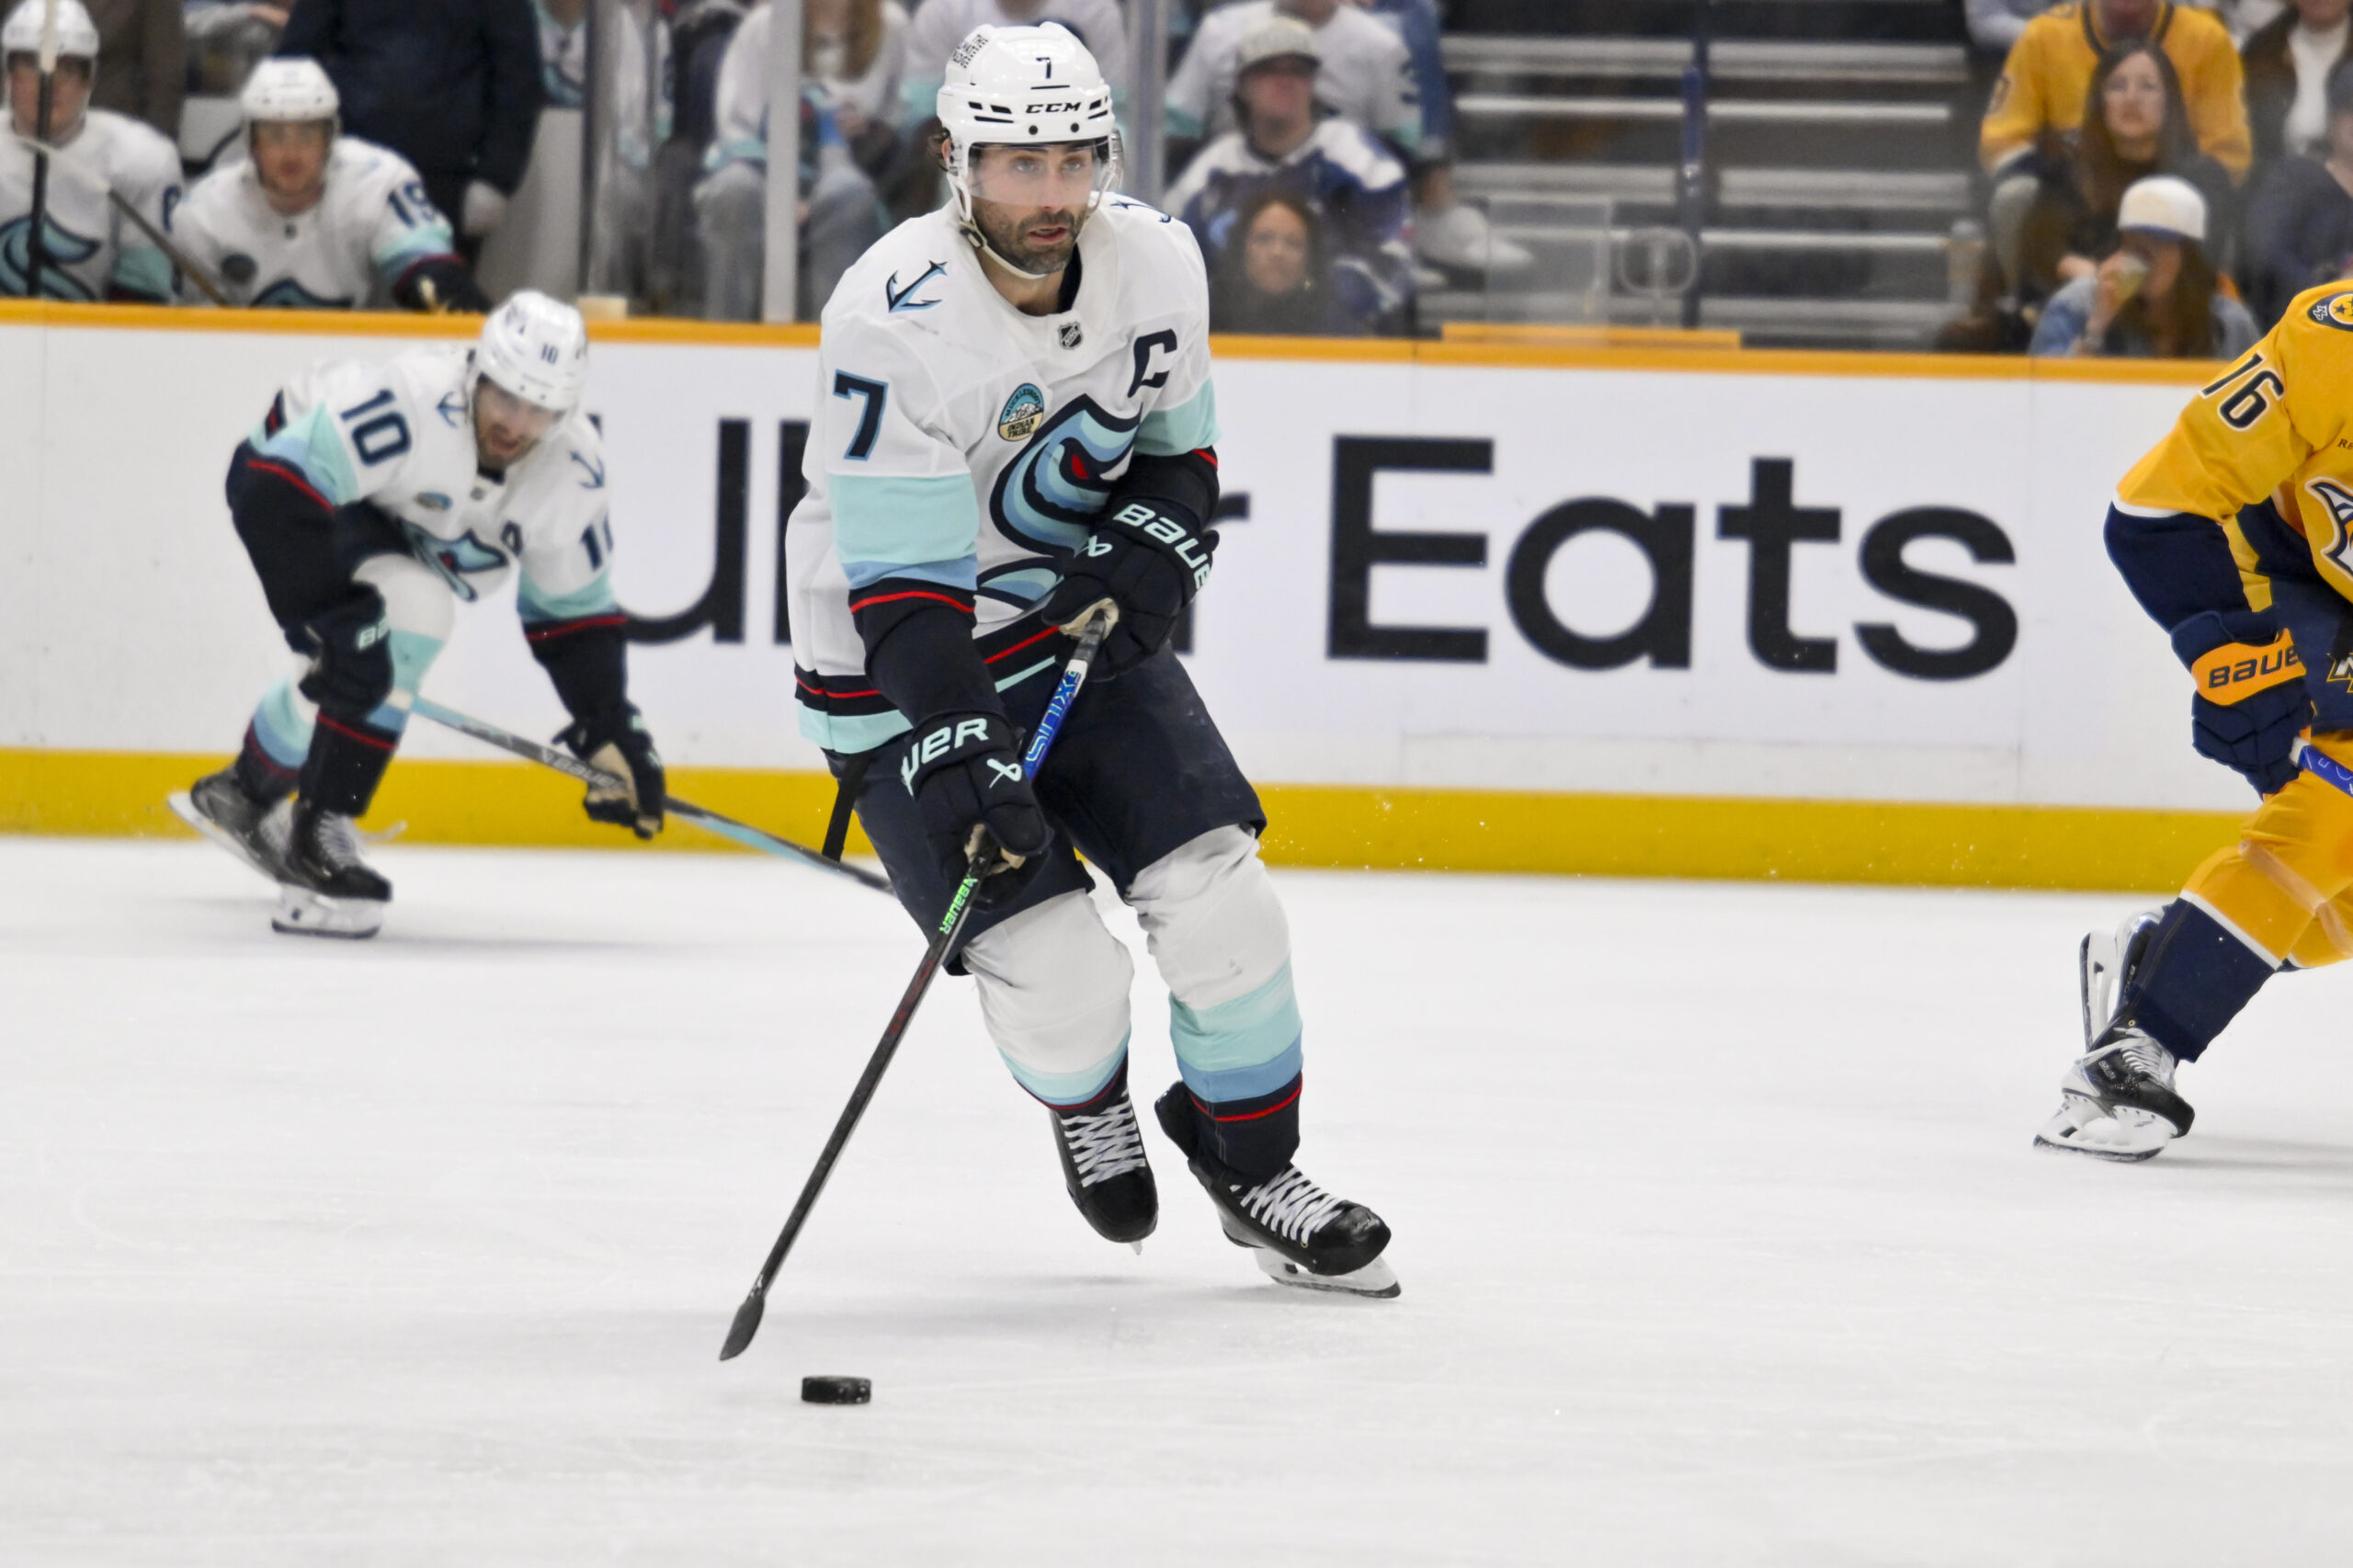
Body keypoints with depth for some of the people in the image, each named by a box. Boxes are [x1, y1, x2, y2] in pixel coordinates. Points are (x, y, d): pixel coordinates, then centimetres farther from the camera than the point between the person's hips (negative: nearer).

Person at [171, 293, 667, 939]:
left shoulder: (572, 469, -18)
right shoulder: (412, 404, -39)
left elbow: (574, 612, -6)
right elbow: (276, 489, -41)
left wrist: (612, 733, -12)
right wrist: (330, 616, -42)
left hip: (392, 523, 7)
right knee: (413, 612, -28)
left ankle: (243, 794, 49)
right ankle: (318, 836, -22)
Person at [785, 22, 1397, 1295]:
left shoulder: (1156, 264, -9)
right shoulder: (895, 322, -27)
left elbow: (1180, 447, 9)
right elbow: (900, 590, -28)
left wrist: (1151, 554, -11)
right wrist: (962, 761, -36)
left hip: (1085, 631, 5)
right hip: (904, 674, -5)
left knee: (1217, 893, -8)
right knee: (1058, 974, -13)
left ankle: (1251, 1166, 14)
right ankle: (1083, 1098, 24)